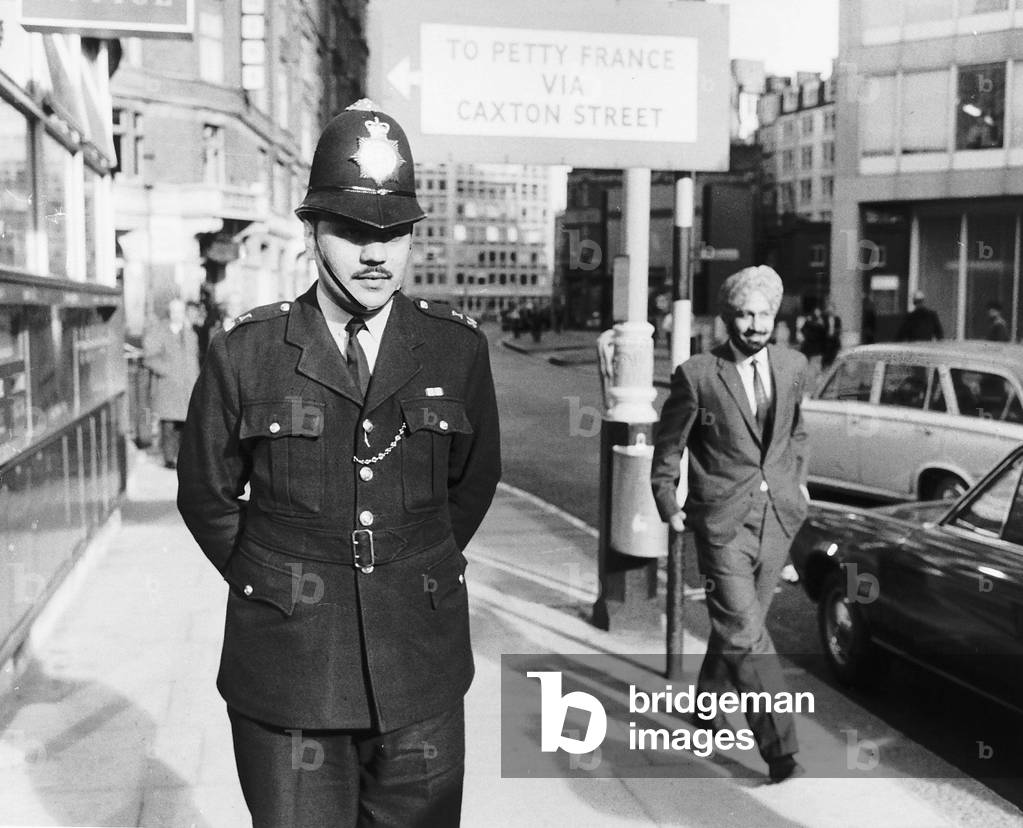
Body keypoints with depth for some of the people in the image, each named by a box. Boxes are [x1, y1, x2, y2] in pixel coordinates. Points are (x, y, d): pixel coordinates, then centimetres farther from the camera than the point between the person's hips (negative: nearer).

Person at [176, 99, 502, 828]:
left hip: (421, 666, 2)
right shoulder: (246, 355, -5)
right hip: (287, 668, -1)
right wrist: (270, 586, 8)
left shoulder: (459, 349, -2)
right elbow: (206, 495, 7)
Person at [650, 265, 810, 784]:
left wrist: (798, 480, 18)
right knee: (745, 633, -10)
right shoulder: (697, 376, -9)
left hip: (778, 517, 5)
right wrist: (668, 505, -1)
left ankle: (708, 703, 40)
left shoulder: (793, 366, 5)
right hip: (723, 521, -5)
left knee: (737, 624, 16)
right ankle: (780, 747, -4)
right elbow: (668, 444, 1)